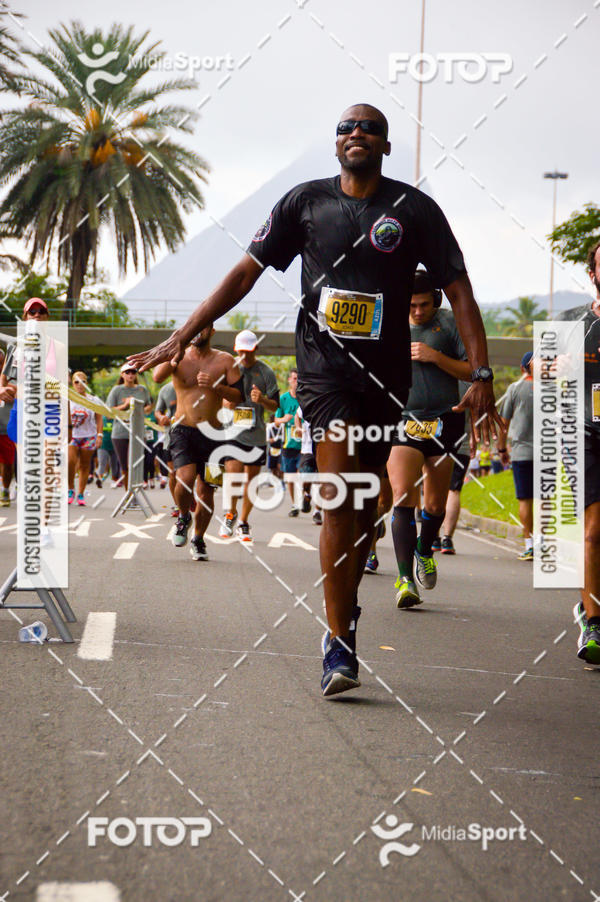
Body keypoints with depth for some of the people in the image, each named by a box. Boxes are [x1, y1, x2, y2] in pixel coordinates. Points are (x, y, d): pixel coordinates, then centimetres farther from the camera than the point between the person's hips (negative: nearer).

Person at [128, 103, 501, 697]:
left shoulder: (414, 209, 3)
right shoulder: (306, 201, 6)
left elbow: (458, 290, 2)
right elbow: (245, 273, 10)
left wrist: (481, 374, -7)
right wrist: (181, 338, 5)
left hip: (386, 374, 1)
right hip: (323, 365, -1)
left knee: (363, 504, 8)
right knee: (339, 497, -15)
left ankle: (345, 612, 31)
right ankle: (339, 645, -13)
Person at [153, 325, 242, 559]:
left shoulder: (225, 361, 5)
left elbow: (238, 396, 1)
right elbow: (157, 376, -16)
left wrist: (215, 386, -15)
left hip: (212, 434, 1)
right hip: (183, 429, -1)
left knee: (206, 490, 5)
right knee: (185, 477, -23)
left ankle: (198, 540, 25)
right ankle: (183, 517, 8)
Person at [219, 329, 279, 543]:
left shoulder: (266, 372, 3)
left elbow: (275, 406, 4)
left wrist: (262, 399, -16)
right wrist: (226, 402, -8)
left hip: (256, 435, 1)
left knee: (251, 478, 5)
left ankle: (243, 523, 19)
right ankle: (231, 513, 12)